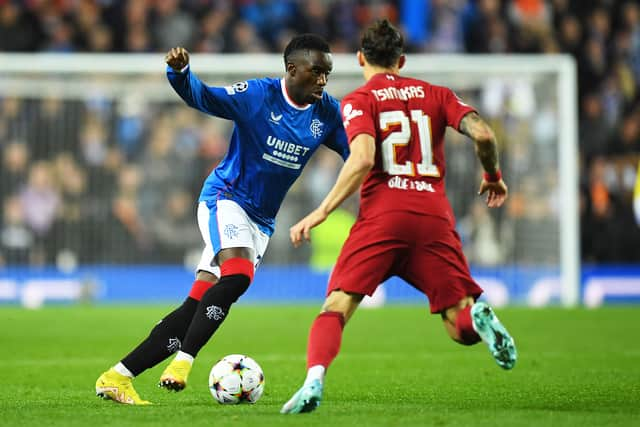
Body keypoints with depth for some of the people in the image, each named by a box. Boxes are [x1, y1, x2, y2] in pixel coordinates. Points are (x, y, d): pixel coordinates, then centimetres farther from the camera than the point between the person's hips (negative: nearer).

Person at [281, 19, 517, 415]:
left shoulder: (358, 101, 7)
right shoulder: (436, 94, 17)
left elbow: (363, 159, -10)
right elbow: (483, 134, 3)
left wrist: (322, 211, -7)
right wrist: (493, 177, 21)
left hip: (382, 213, -2)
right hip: (435, 216, 2)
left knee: (336, 308, -2)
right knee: (460, 327, 7)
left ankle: (314, 381, -28)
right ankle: (477, 316, -29)